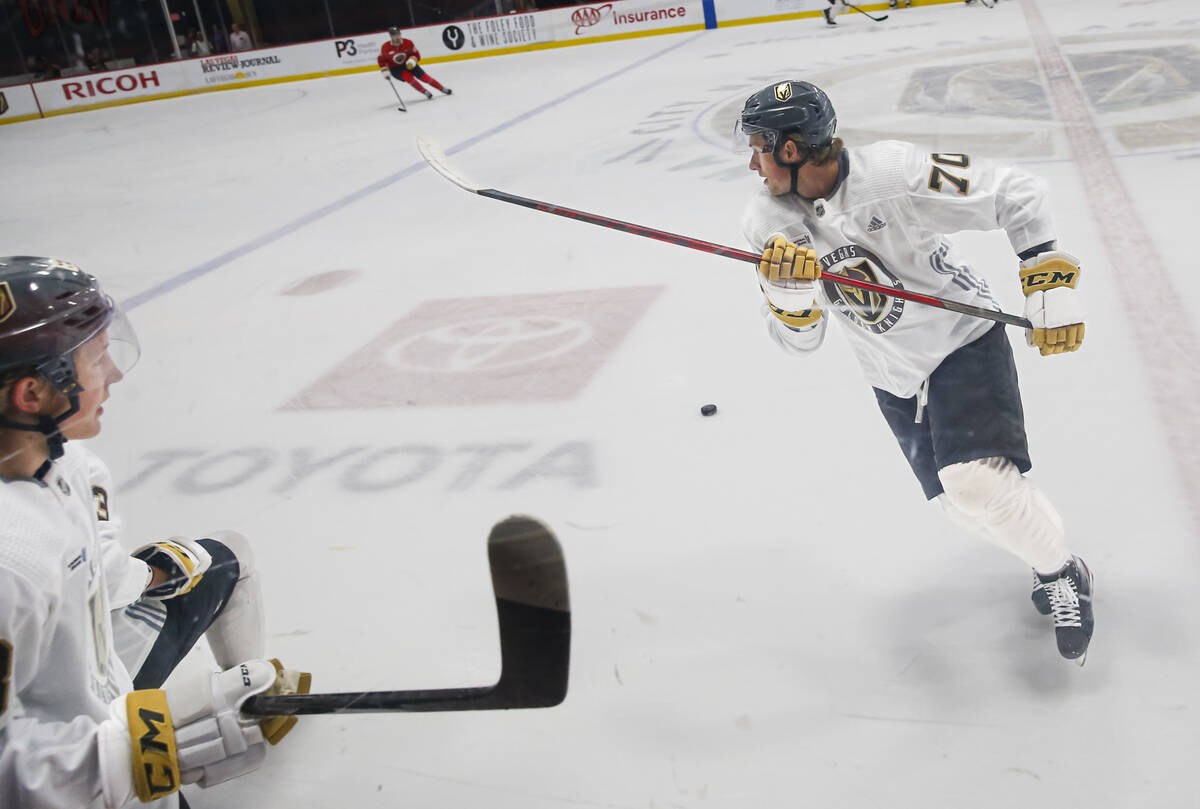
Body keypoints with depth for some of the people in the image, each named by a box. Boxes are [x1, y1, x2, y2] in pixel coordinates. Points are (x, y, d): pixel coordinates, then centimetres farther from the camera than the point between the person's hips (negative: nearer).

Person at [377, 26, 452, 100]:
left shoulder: (408, 43, -17)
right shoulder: (385, 48, -20)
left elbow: (416, 54, -6)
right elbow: (381, 60, -4)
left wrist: (412, 60, -27)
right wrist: (385, 71, -11)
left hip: (408, 64, 2)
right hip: (395, 68, -2)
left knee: (424, 76, -8)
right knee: (408, 77, -29)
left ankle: (443, 89, 6)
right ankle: (425, 92, -13)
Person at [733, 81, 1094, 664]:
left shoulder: (895, 174, -27)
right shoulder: (770, 222, -11)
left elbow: (1016, 194, -17)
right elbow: (800, 339, -10)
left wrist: (1048, 281, -20)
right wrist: (788, 290, -30)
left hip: (964, 338, -5)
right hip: (893, 378, 6)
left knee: (977, 484, -21)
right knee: (958, 499, 12)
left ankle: (1062, 575, 6)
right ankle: (1035, 538, 41)